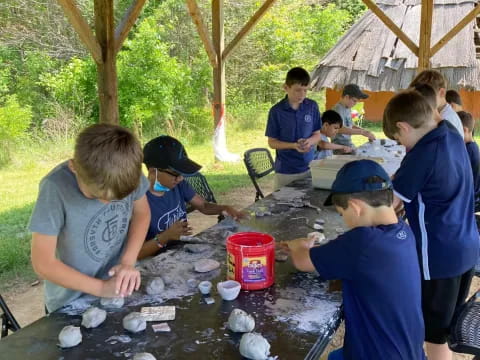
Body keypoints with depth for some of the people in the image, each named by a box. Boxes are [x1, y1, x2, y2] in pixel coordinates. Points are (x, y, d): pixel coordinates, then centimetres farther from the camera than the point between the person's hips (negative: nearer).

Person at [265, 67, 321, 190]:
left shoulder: (312, 107, -1)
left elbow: (317, 134, 7)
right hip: (285, 171, -2)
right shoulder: (276, 111, -9)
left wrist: (310, 141, -15)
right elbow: (272, 142, -5)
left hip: (308, 168, 2)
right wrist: (294, 145, -20)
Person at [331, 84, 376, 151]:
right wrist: (362, 132, -27)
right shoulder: (338, 109, -14)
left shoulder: (348, 109, 13)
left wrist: (367, 132, 7)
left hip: (349, 145, 9)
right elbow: (340, 129, -28)